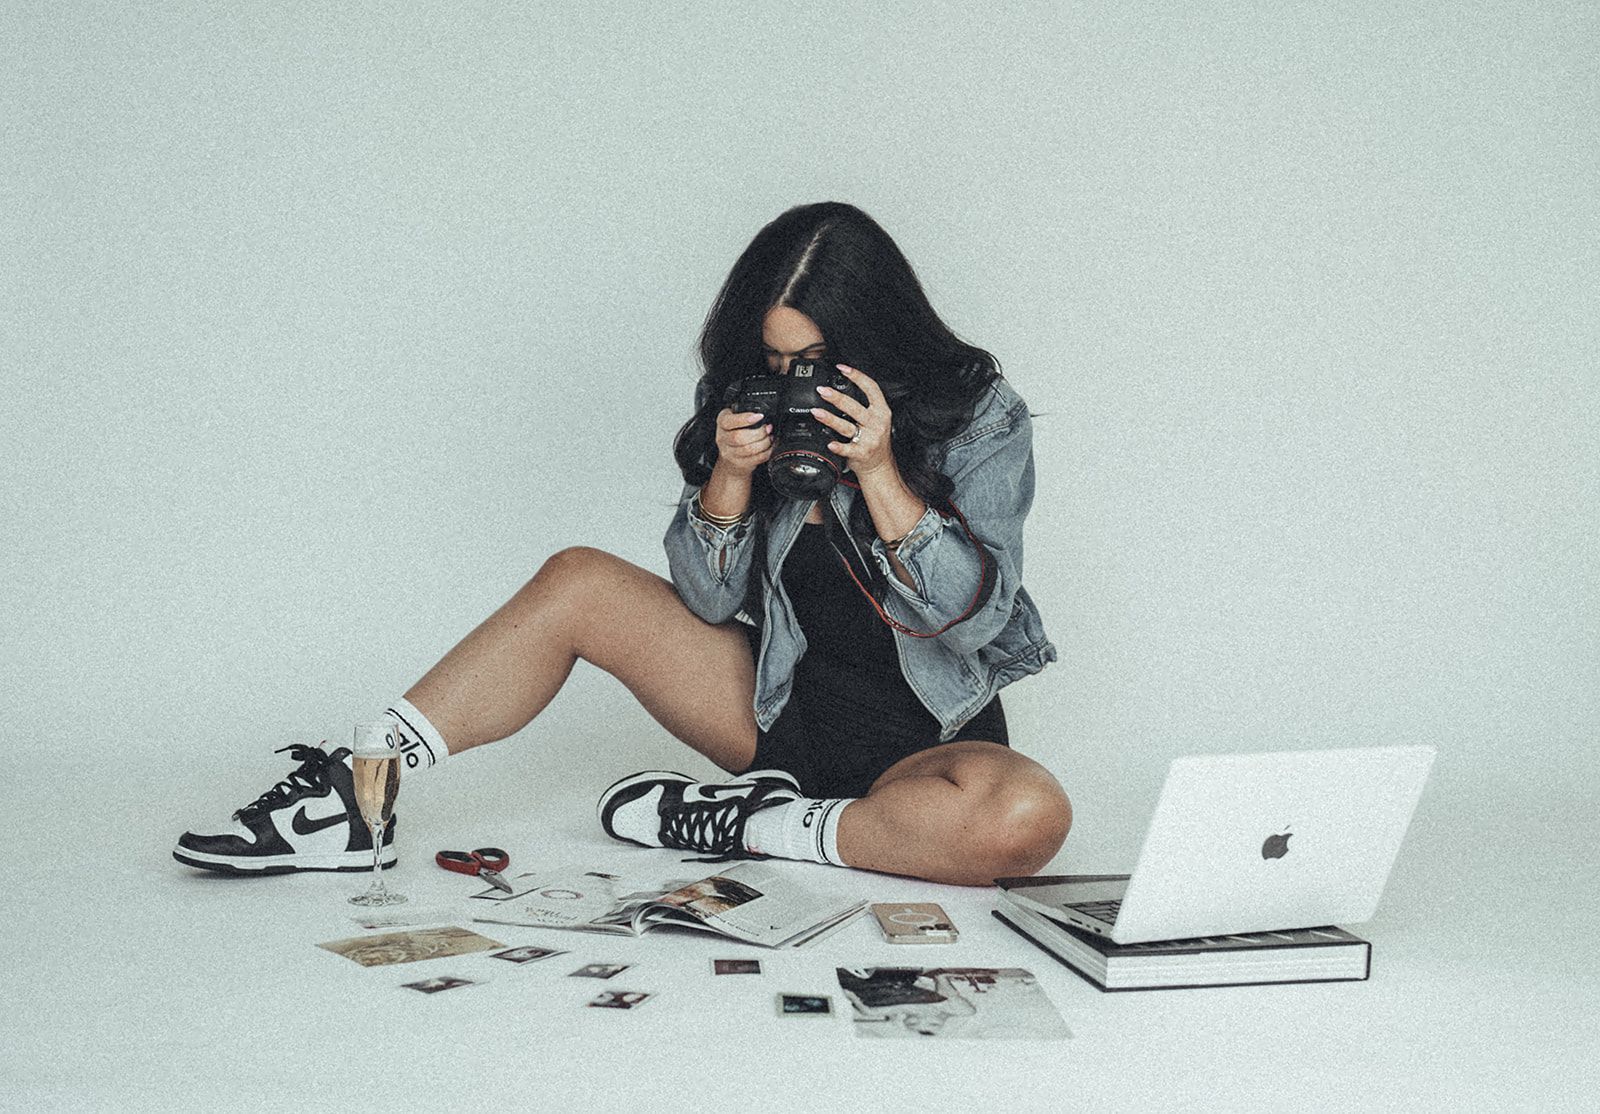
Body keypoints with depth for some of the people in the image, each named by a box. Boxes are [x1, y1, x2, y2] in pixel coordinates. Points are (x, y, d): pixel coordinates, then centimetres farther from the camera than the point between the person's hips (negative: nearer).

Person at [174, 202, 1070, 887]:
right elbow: (709, 601, -2)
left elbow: (976, 614, -17)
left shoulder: (982, 415, -11)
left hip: (925, 741, -3)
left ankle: (765, 827, -23)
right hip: (780, 704, 3)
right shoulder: (763, 410, -1)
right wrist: (729, 476, -20)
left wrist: (877, 471, -28)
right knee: (578, 581, -14)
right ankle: (351, 794, -16)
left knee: (1029, 818, -38)